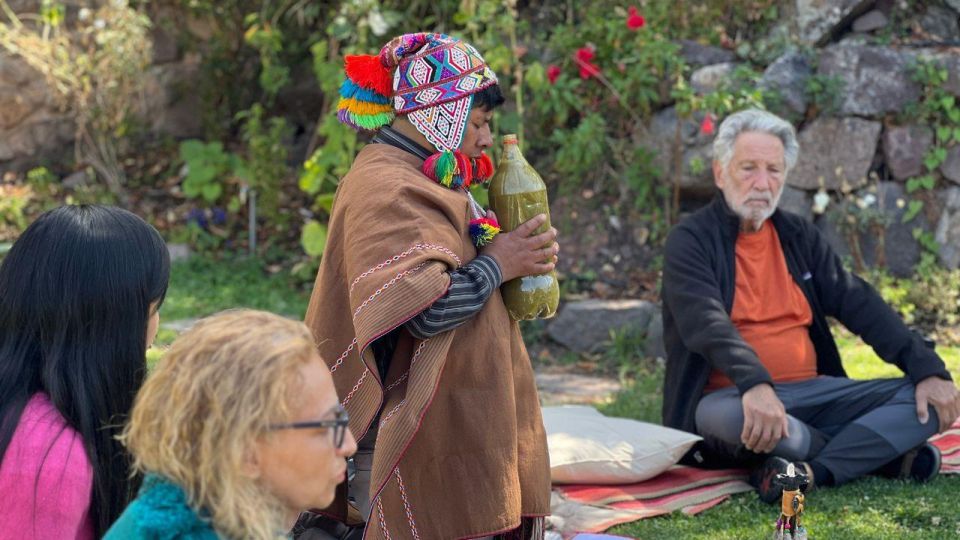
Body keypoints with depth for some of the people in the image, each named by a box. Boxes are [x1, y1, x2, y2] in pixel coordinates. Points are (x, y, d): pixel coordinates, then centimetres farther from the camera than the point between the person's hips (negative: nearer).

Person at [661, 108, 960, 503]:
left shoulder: (799, 236, 15)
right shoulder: (690, 242, -4)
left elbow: (859, 304, 8)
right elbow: (706, 323, -22)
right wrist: (755, 385, -40)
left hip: (811, 392, 5)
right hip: (731, 397, -5)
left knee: (926, 403, -11)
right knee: (724, 417, -41)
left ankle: (813, 472, -28)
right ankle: (881, 452, -21)